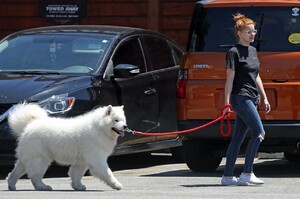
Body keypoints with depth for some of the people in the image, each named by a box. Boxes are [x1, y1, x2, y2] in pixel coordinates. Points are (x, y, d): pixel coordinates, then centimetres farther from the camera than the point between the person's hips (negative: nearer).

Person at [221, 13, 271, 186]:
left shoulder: (253, 50, 16)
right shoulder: (234, 52, -8)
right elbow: (230, 79, -11)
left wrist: (264, 98, 19)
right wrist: (227, 103, -15)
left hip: (251, 98, 8)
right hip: (240, 97, -8)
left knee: (238, 138, 7)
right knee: (259, 132, -15)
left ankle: (227, 176, 9)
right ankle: (247, 173, -12)